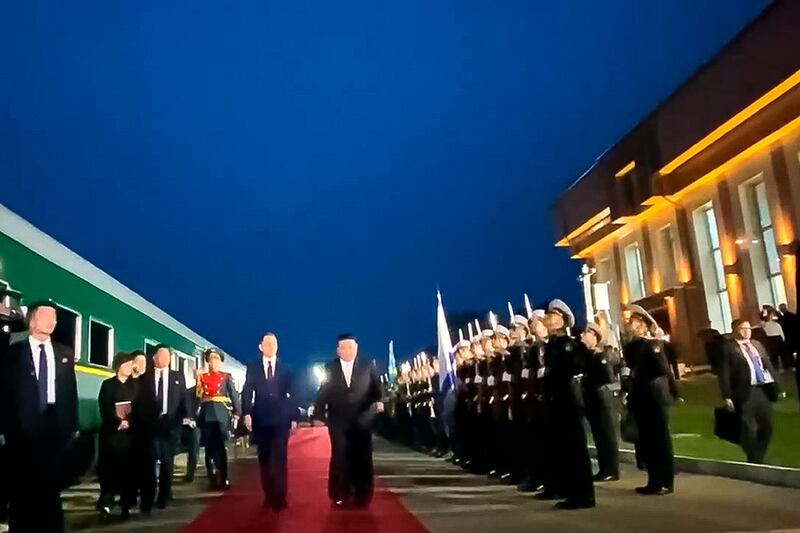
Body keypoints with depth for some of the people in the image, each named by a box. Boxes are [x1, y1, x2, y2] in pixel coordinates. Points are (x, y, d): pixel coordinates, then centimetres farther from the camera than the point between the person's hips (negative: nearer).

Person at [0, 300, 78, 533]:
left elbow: (71, 391, 8)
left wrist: (72, 425, 2)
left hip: (55, 426, 3)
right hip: (23, 428, -2)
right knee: (22, 486, 7)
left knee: (51, 485, 9)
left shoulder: (65, 354, 9)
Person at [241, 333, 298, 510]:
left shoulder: (285, 369, 6)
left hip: (281, 419, -1)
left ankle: (279, 497, -4)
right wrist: (247, 413, -11)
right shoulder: (252, 368, 7)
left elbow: (292, 395, 5)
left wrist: (294, 417, 0)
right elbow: (247, 392, 2)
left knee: (279, 459, -6)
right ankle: (268, 495, 16)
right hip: (260, 419, 1)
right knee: (264, 459, 7)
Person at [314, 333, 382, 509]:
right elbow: (323, 393, 4)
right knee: (340, 457, 0)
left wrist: (377, 401, -19)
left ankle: (362, 496, 17)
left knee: (362, 457, 6)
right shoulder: (330, 368, 5)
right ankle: (340, 496, 10)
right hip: (338, 420, 0)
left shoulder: (368, 366, 5)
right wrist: (319, 413, -6)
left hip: (362, 420, 1)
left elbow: (376, 387, 0)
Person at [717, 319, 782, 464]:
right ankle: (754, 462, 19)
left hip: (764, 390, 7)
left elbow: (768, 366, 15)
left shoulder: (757, 344, 13)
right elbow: (724, 374, -11)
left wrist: (777, 386, 10)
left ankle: (759, 460, 31)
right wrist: (727, 396, -16)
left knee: (767, 428, 14)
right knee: (750, 430, 1)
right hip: (745, 393, -7)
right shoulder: (727, 348, -8)